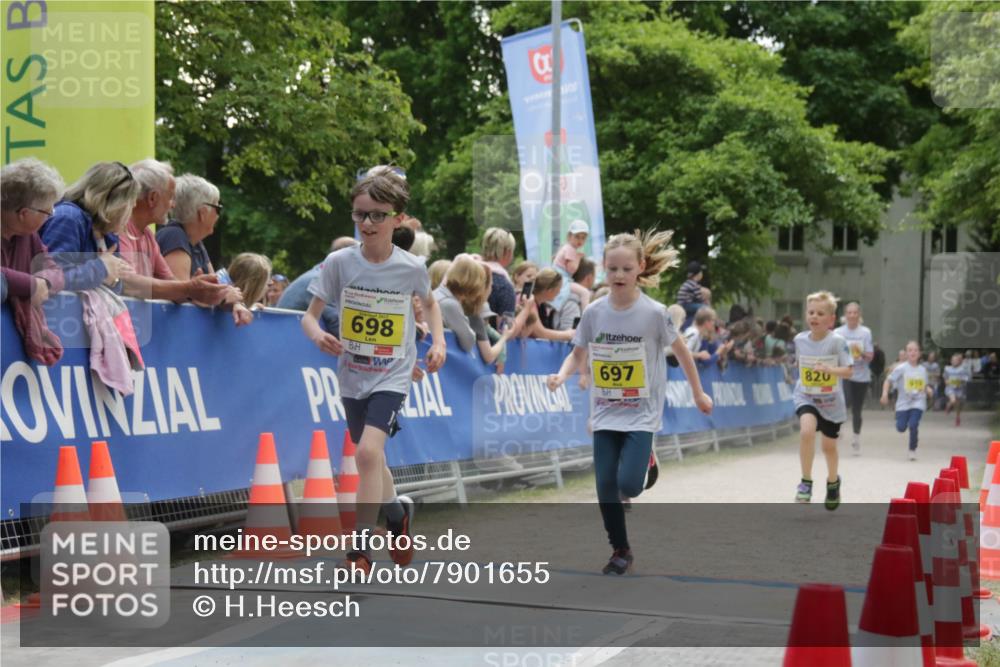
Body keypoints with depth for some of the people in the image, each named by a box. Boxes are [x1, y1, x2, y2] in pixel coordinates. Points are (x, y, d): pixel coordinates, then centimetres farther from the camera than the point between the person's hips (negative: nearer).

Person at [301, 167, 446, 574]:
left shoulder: (412, 268, -8)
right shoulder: (339, 263, -8)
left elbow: (429, 302, 14)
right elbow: (310, 315, -6)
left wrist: (438, 342, 0)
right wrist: (318, 335, -28)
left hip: (392, 376, -3)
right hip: (352, 375, 3)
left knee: (369, 451, -22)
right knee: (371, 458, 16)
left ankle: (360, 551, -16)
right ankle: (398, 512, 47)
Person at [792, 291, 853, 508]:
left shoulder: (837, 341, -16)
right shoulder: (800, 339, -5)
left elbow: (848, 370, -17)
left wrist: (829, 369, -32)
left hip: (831, 401, -1)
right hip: (806, 397, 1)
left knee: (829, 445, 12)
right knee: (807, 430, -27)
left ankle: (833, 481, 43)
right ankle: (806, 481, -13)